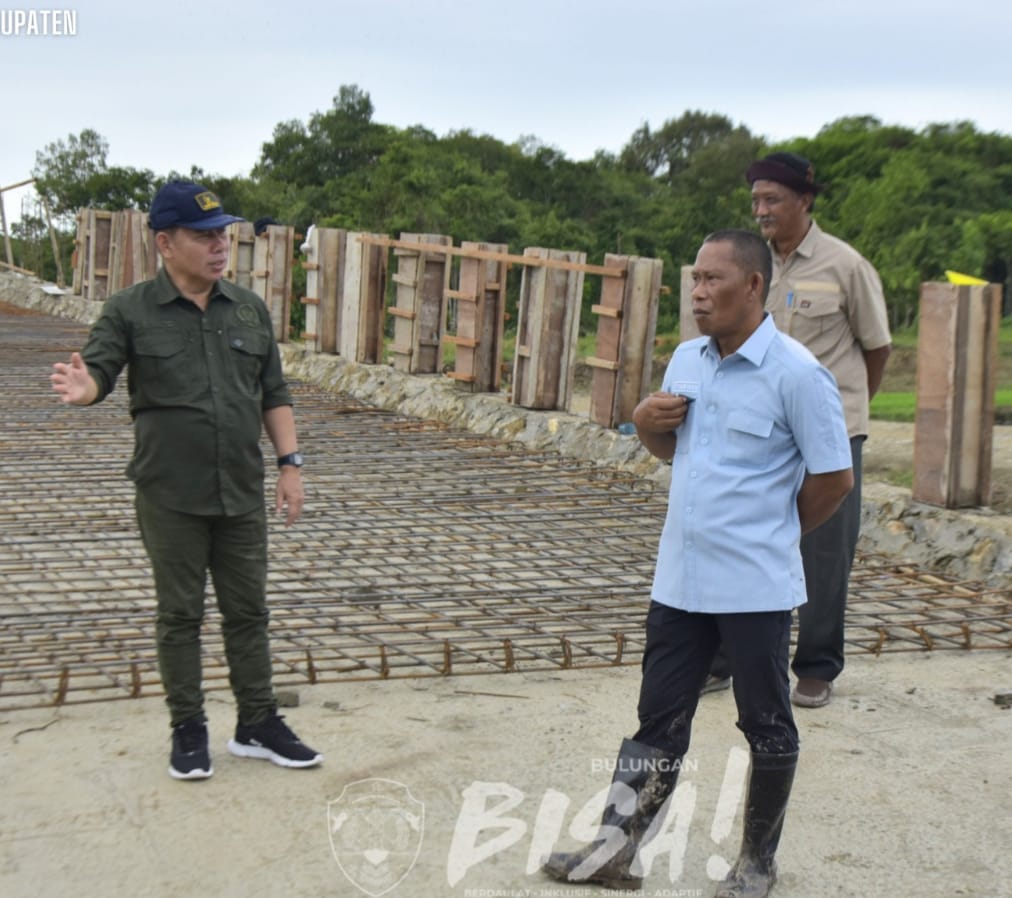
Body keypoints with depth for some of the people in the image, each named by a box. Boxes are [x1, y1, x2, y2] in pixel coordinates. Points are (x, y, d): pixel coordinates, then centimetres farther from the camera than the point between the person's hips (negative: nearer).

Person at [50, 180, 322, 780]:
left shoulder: (250, 309, 6)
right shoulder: (130, 312, -5)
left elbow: (274, 394, 10)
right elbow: (98, 370, -13)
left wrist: (290, 463, 3)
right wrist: (83, 388, -37)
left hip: (243, 494, 3)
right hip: (171, 499, -3)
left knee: (248, 610, 10)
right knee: (180, 615, 8)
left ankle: (258, 725, 22)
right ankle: (189, 728, 21)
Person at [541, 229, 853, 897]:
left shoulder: (796, 374, -15)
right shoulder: (686, 361, 7)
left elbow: (833, 478, -10)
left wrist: (771, 534, 3)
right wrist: (647, 422, -2)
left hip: (756, 587, -6)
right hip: (680, 579, 6)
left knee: (767, 728, 10)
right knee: (660, 720, 13)